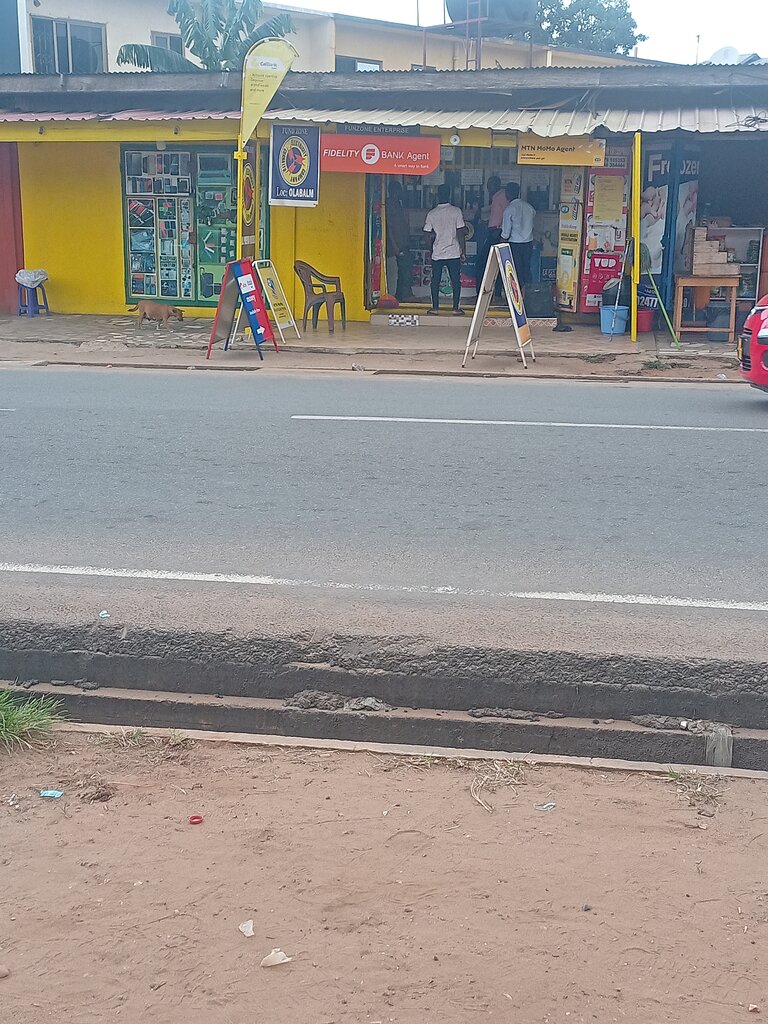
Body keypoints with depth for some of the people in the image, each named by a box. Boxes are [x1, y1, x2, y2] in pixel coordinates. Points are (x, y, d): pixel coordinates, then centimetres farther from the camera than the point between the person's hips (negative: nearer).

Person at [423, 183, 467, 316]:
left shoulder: (431, 214, -1)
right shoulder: (456, 211, -6)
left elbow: (429, 235, 2)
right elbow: (461, 233, -7)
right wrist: (463, 251, 0)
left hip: (437, 254, 1)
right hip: (454, 252, -1)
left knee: (435, 281, 10)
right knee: (456, 280, 7)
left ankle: (435, 308, 9)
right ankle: (456, 308, 6)